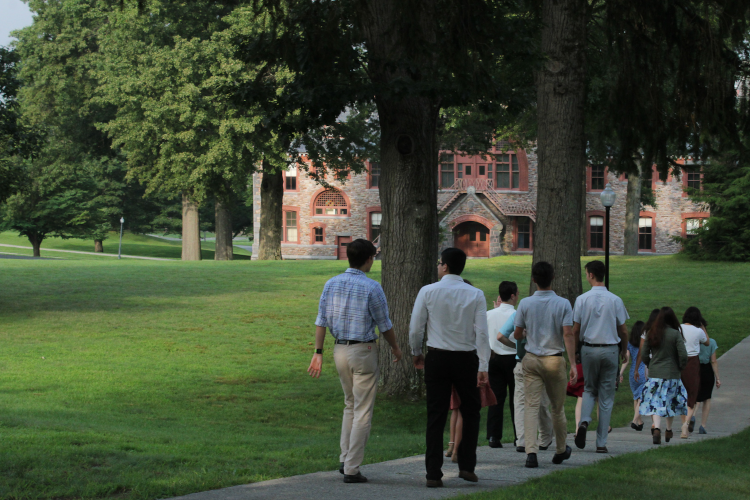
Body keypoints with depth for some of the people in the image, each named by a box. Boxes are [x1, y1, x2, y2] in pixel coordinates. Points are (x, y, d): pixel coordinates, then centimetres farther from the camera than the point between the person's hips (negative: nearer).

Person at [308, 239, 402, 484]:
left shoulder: (331, 284, 3)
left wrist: (318, 352, 5)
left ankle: (345, 460, 16)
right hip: (363, 351, -6)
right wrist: (395, 347, 11)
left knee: (350, 405, 21)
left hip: (340, 350, 6)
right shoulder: (371, 288, -13)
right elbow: (384, 324, -6)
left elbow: (321, 321, 2)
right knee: (363, 411, 1)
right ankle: (352, 469, -1)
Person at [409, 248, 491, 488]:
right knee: (471, 413, 16)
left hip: (437, 358, 0)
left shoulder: (428, 292, -3)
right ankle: (466, 466, 11)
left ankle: (433, 473, 2)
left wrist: (416, 353, 18)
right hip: (466, 359, 0)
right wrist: (483, 367, -5)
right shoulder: (475, 295, -2)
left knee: (436, 416, 4)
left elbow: (415, 328, 0)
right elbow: (481, 333, -7)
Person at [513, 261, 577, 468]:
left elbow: (517, 335, 4)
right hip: (555, 359, 0)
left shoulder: (525, 304, -2)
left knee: (532, 406, -3)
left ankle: (531, 451, -17)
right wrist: (573, 364, -12)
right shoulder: (563, 304, -6)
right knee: (557, 407, 14)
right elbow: (568, 335, -12)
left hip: (531, 358, 0)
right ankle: (561, 450, 30)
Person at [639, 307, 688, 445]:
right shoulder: (675, 334, -8)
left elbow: (644, 354, 4)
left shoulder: (651, 334, 0)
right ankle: (669, 430, 26)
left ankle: (657, 428, -22)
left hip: (654, 374, 1)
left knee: (655, 403, -1)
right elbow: (683, 355, -11)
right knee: (671, 403, 16)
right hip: (672, 374, -1)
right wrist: (680, 367, 7)